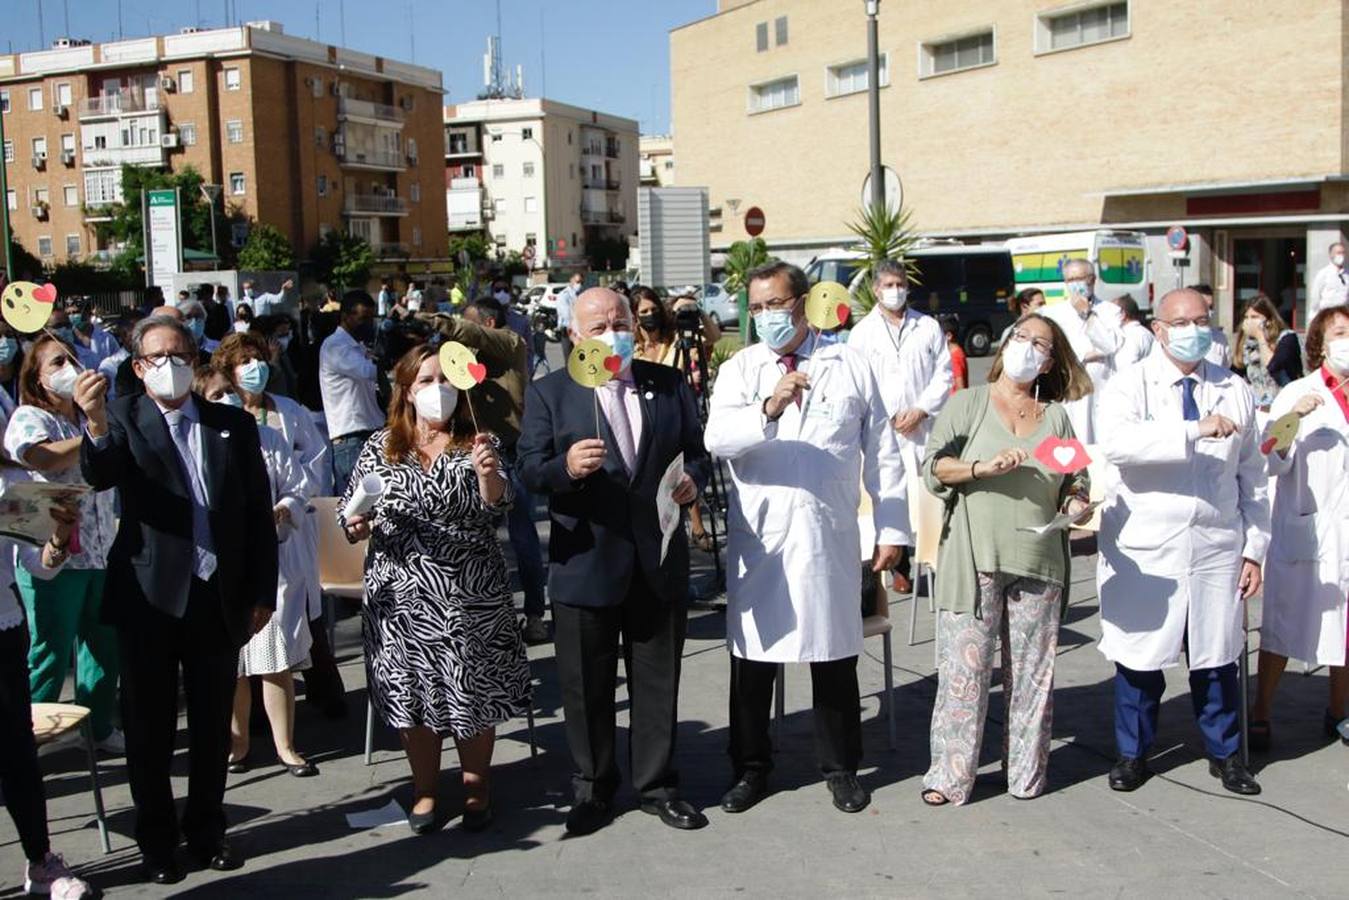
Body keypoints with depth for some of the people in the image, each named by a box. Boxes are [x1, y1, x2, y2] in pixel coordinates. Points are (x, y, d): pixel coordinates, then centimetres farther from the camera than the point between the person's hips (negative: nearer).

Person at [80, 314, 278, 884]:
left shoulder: (234, 425, 5)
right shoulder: (124, 419, -2)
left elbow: (259, 513, 6)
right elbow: (99, 476, -23)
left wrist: (262, 593, 2)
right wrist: (96, 425, -43)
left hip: (218, 599, 2)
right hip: (149, 598, -2)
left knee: (213, 725, 13)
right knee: (149, 729, 9)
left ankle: (207, 830, 29)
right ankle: (156, 840, 24)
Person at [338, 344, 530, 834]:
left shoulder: (478, 443, 0)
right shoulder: (381, 446, 5)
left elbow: (495, 506, -13)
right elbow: (349, 510, 10)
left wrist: (488, 475, -33)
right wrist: (356, 525, -12)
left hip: (470, 594, -1)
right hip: (402, 592, 2)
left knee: (474, 692, 7)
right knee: (413, 690, 9)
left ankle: (476, 785, 26)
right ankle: (424, 789, 26)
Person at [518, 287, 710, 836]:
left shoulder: (669, 384, 7)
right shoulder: (548, 393, -1)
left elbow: (696, 449, 12)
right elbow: (530, 470, -7)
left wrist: (693, 478, -9)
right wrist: (566, 468, -28)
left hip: (658, 560, 2)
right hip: (584, 562, -2)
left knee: (658, 681, 12)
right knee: (587, 686, 9)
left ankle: (657, 785, 27)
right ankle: (593, 790, 25)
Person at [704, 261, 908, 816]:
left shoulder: (851, 367, 5)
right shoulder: (739, 370, 3)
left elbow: (882, 453, 7)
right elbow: (717, 439, -16)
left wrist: (892, 529, 4)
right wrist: (769, 408, -32)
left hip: (830, 536, 0)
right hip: (757, 535, 0)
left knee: (835, 656, 10)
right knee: (752, 656, 8)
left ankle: (840, 767, 27)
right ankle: (751, 767, 24)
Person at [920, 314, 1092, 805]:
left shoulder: (1056, 416, 16)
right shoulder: (968, 404, 8)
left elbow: (1076, 481, 19)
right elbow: (933, 466, -2)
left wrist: (1076, 503, -3)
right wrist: (984, 467, -17)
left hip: (1039, 561, 3)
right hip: (974, 559, -3)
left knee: (1032, 670, 6)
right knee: (963, 667, -5)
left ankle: (1026, 772, 17)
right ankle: (949, 775, 2)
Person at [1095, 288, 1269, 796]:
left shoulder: (1235, 392, 8)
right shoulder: (1128, 387, -4)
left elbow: (1251, 477, 11)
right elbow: (1115, 444, -26)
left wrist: (1254, 549, 7)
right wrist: (1196, 431, -31)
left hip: (1217, 548, 3)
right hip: (1144, 551, -2)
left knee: (1217, 657, 10)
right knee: (1140, 656, 7)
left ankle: (1224, 753, 31)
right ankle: (1133, 753, 27)